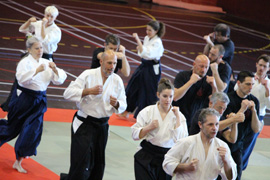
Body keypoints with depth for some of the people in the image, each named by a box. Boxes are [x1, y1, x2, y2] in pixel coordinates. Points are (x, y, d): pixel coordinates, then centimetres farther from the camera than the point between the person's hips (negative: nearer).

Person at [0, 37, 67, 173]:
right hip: (23, 99, -4)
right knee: (13, 126, 6)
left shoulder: (46, 63, 6)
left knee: (33, 131, -1)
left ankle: (18, 162, 8)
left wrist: (55, 70, -14)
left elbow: (59, 80, 5)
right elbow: (21, 78, -26)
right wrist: (37, 71, -31)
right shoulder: (25, 62, -10)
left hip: (39, 101, 4)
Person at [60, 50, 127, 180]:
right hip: (84, 124, -5)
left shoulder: (117, 80, 3)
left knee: (98, 166, 12)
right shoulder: (88, 75, -10)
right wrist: (88, 91, -26)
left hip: (102, 126, 5)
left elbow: (123, 105, 8)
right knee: (82, 164, -11)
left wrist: (116, 104, -16)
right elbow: (68, 93, -15)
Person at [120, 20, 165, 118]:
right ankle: (126, 112, 28)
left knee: (150, 92, -2)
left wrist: (138, 40, -33)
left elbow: (146, 54, -33)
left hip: (152, 70, -9)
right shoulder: (147, 38, 4)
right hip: (144, 66, 9)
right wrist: (140, 48, -5)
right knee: (132, 88, 14)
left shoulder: (157, 42, -21)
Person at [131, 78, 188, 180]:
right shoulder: (148, 112, 0)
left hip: (167, 159, 1)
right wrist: (149, 128, -16)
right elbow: (135, 135, 1)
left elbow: (180, 140, -13)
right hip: (147, 159, -1)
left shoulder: (178, 115, 1)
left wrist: (177, 117, -11)